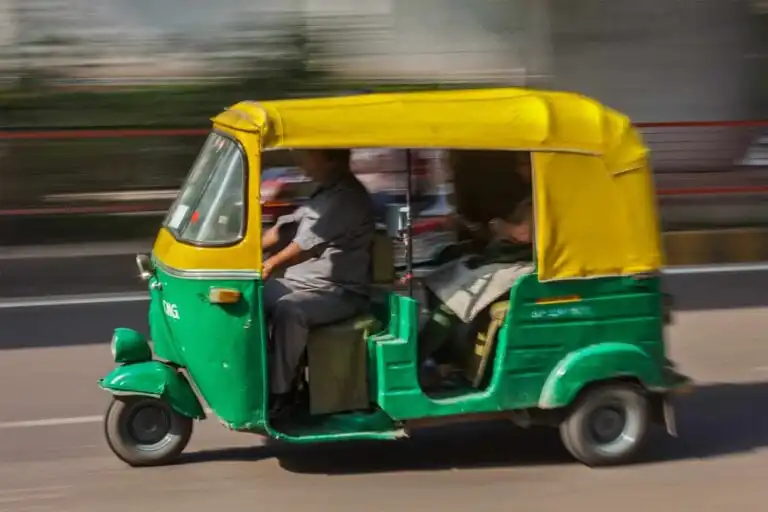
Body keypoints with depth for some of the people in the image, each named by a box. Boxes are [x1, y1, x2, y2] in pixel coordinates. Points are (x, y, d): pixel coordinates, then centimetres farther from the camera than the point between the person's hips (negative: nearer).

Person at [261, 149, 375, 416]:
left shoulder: (349, 197, -17)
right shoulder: (325, 191, 14)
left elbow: (310, 243, -29)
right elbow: (289, 226, 14)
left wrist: (271, 264, -36)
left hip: (341, 292, -10)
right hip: (302, 282, 10)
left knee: (288, 310, -34)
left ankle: (279, 391, -24)